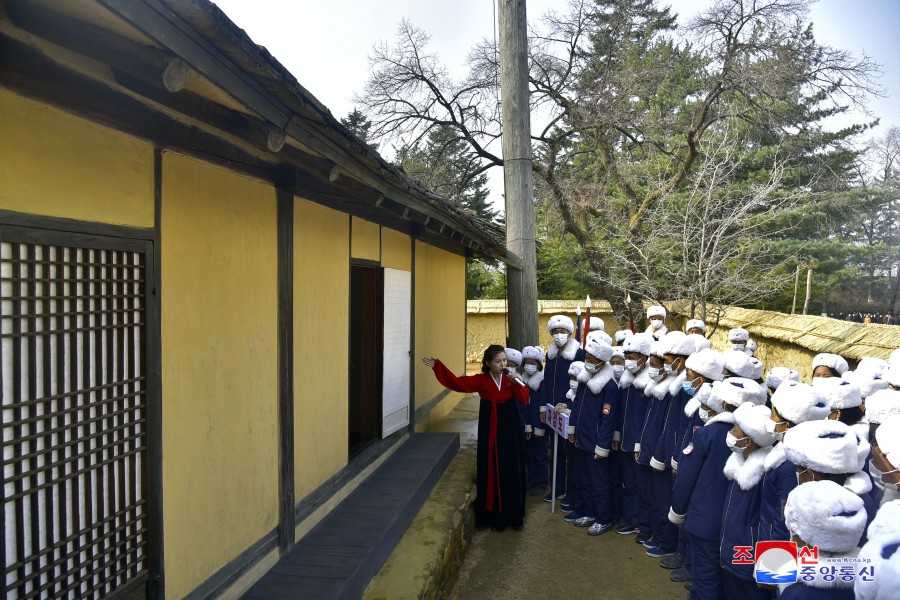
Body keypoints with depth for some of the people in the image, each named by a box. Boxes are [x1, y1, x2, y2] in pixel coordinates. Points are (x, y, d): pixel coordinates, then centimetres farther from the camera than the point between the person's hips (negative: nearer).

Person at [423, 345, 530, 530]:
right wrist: (437, 366, -20)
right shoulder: (481, 380, -5)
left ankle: (514, 514, 21)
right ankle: (495, 516, 14)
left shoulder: (511, 378, 1)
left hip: (511, 432, 2)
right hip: (490, 433, -2)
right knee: (492, 473, 2)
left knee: (512, 472, 7)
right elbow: (458, 382, -14)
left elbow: (524, 400, -9)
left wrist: (517, 382, -24)